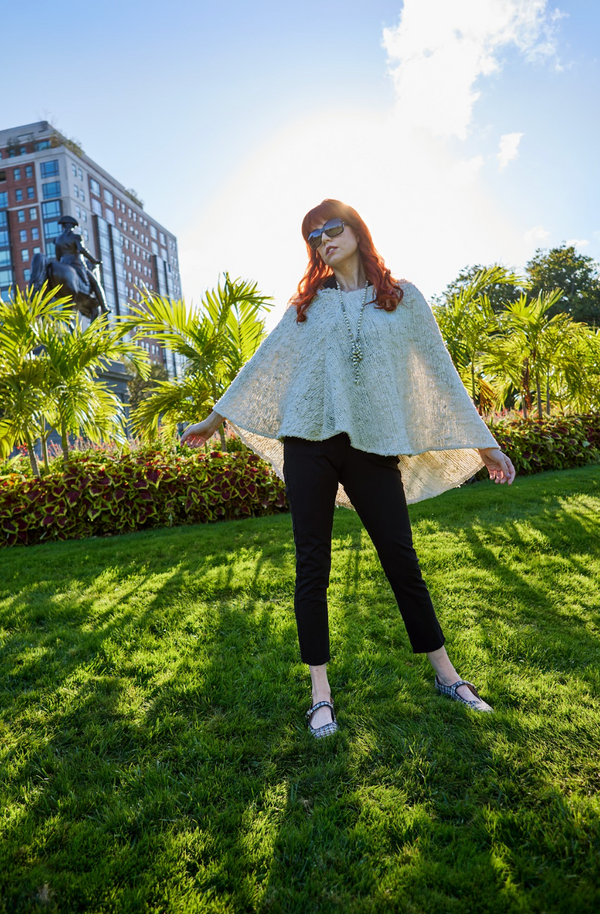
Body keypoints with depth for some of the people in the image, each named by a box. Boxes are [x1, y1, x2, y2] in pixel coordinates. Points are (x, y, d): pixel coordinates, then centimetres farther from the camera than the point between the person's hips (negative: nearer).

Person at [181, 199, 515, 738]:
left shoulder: (403, 299, 11)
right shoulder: (307, 303, 14)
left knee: (402, 559, 3)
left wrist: (483, 443, 9)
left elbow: (440, 371, 10)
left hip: (374, 445, -1)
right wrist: (215, 420, 19)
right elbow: (265, 364, 18)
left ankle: (446, 674, 20)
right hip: (310, 439, 2)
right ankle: (321, 691, 13)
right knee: (312, 566, 2)